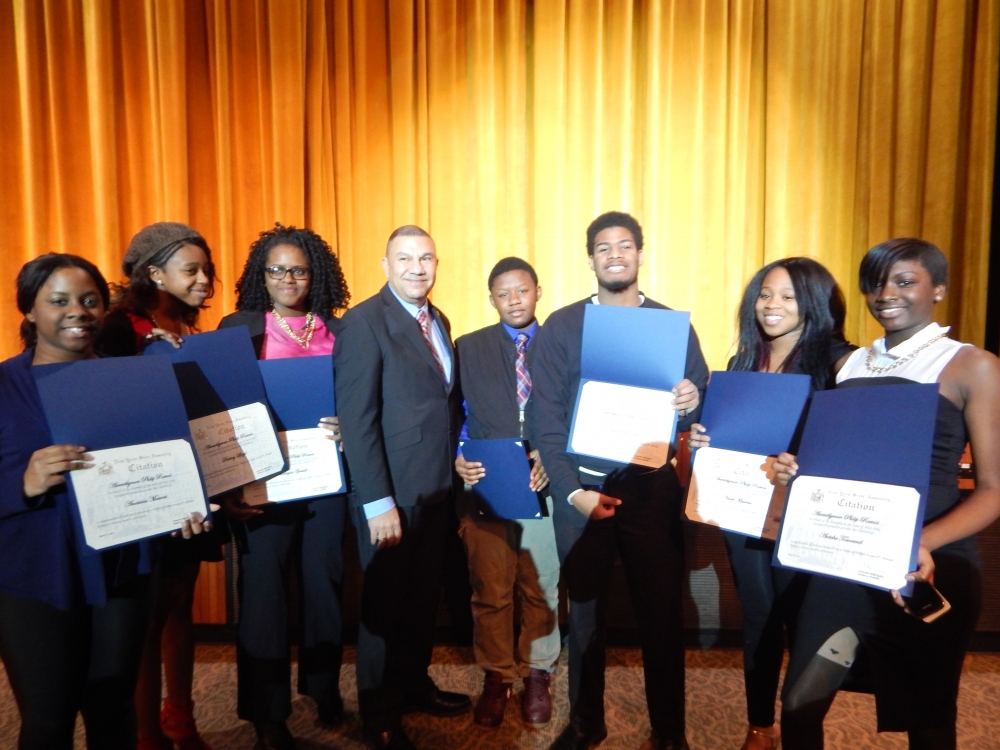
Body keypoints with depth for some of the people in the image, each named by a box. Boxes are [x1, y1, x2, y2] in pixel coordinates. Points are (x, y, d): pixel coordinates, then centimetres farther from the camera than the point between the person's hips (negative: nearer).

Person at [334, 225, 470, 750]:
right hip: (392, 494, -6)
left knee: (424, 597, 19)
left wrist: (457, 462, 6)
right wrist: (377, 502, -19)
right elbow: (356, 419, -17)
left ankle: (415, 683, 41)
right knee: (385, 604, 10)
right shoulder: (364, 322, -13)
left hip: (438, 489, 7)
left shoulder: (439, 322, 11)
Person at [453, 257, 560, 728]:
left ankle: (537, 674, 33)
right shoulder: (468, 348, 7)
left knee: (542, 588, 12)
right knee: (490, 591, 8)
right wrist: (457, 458, -12)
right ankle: (496, 676, 29)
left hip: (544, 485, 0)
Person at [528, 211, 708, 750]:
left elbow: (701, 409, 5)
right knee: (585, 611, 12)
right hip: (581, 489, 0)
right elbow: (545, 417, -4)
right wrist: (573, 490, -12)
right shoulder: (561, 326, 1)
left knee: (662, 611, 9)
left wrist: (693, 403, -19)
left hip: (651, 488, 1)